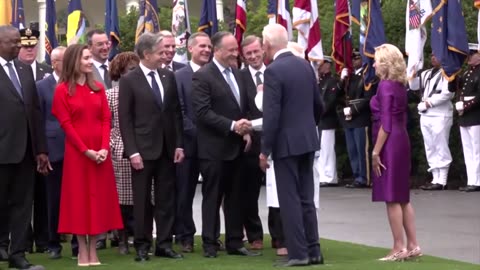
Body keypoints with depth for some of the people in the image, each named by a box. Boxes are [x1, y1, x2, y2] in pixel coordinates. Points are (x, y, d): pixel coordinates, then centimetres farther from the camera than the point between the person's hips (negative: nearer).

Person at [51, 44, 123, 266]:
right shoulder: (62, 90, -4)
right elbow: (66, 124, -8)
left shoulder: (98, 88, 9)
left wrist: (104, 148, -9)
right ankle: (82, 250, 5)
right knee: (79, 198, 0)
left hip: (101, 151, 4)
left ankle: (93, 249, 9)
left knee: (99, 197, 4)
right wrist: (86, 150, -14)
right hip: (76, 152, -4)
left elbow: (106, 120, 5)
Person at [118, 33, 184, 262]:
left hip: (167, 148, 4)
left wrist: (179, 144, 4)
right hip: (143, 149, -4)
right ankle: (142, 245, 10)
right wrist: (132, 152, -13)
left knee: (166, 199, 6)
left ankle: (164, 244, 12)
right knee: (142, 200, 3)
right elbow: (124, 119, -7)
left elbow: (176, 113, 10)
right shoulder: (129, 80, -5)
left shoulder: (169, 77, 8)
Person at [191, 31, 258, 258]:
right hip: (214, 149, -7)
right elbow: (203, 113, -18)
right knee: (212, 197, 1)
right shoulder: (202, 76, -11)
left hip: (236, 146, 7)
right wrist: (232, 126, -22)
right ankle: (209, 244, 8)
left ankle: (235, 243, 16)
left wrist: (245, 131, 2)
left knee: (236, 197, 9)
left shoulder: (236, 73, 13)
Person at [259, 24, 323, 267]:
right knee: (306, 198, 13)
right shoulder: (305, 66, 8)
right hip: (308, 139, 7)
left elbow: (271, 114, -18)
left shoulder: (273, 71, -15)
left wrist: (265, 150, -12)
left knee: (290, 200, -2)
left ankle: (298, 254, -1)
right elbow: (318, 105, 15)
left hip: (286, 142, -7)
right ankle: (313, 251, 15)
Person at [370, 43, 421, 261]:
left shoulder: (385, 85, -13)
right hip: (401, 141, 9)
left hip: (389, 144, -9)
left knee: (391, 198, -4)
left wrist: (376, 151, -16)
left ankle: (399, 249, -1)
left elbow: (385, 123, -17)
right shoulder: (400, 85, 11)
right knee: (402, 197, 12)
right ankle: (412, 246, 13)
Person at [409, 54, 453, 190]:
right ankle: (436, 179, 14)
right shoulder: (427, 73, 17)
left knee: (441, 149, -6)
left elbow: (447, 93, -16)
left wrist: (430, 102, -13)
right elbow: (413, 86, 12)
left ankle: (442, 181, -6)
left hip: (440, 116, -8)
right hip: (425, 115, 8)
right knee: (431, 150, 9)